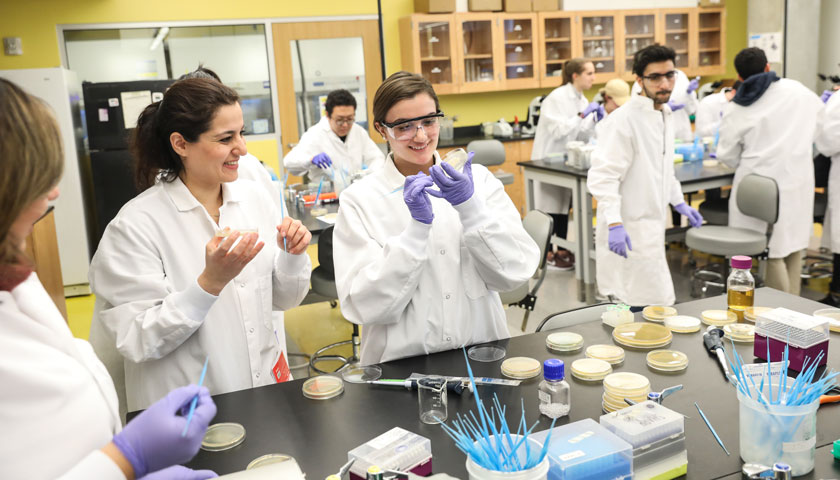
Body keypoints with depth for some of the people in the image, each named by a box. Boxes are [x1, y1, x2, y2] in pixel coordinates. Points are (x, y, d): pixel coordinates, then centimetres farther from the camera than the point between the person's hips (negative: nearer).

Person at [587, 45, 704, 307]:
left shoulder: (666, 115, 13)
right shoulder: (624, 119, -16)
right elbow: (603, 175, -22)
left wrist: (679, 202, 27)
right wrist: (614, 223, -30)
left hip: (651, 226, 10)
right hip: (627, 233, -9)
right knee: (653, 307, -8)